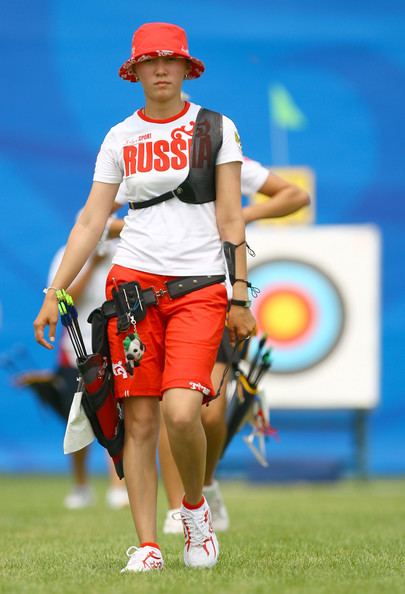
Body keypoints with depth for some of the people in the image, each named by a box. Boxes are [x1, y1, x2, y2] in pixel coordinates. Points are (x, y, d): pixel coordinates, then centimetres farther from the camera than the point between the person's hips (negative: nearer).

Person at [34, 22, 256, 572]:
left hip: (200, 288, -2)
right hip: (133, 282, 2)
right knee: (139, 422, -2)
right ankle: (147, 546, 4)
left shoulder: (216, 128, 5)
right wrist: (55, 293, 4)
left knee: (181, 413, -19)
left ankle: (195, 505, 9)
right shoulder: (120, 138, 10)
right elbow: (91, 221, 10)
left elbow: (230, 218, 4)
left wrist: (240, 296, -2)